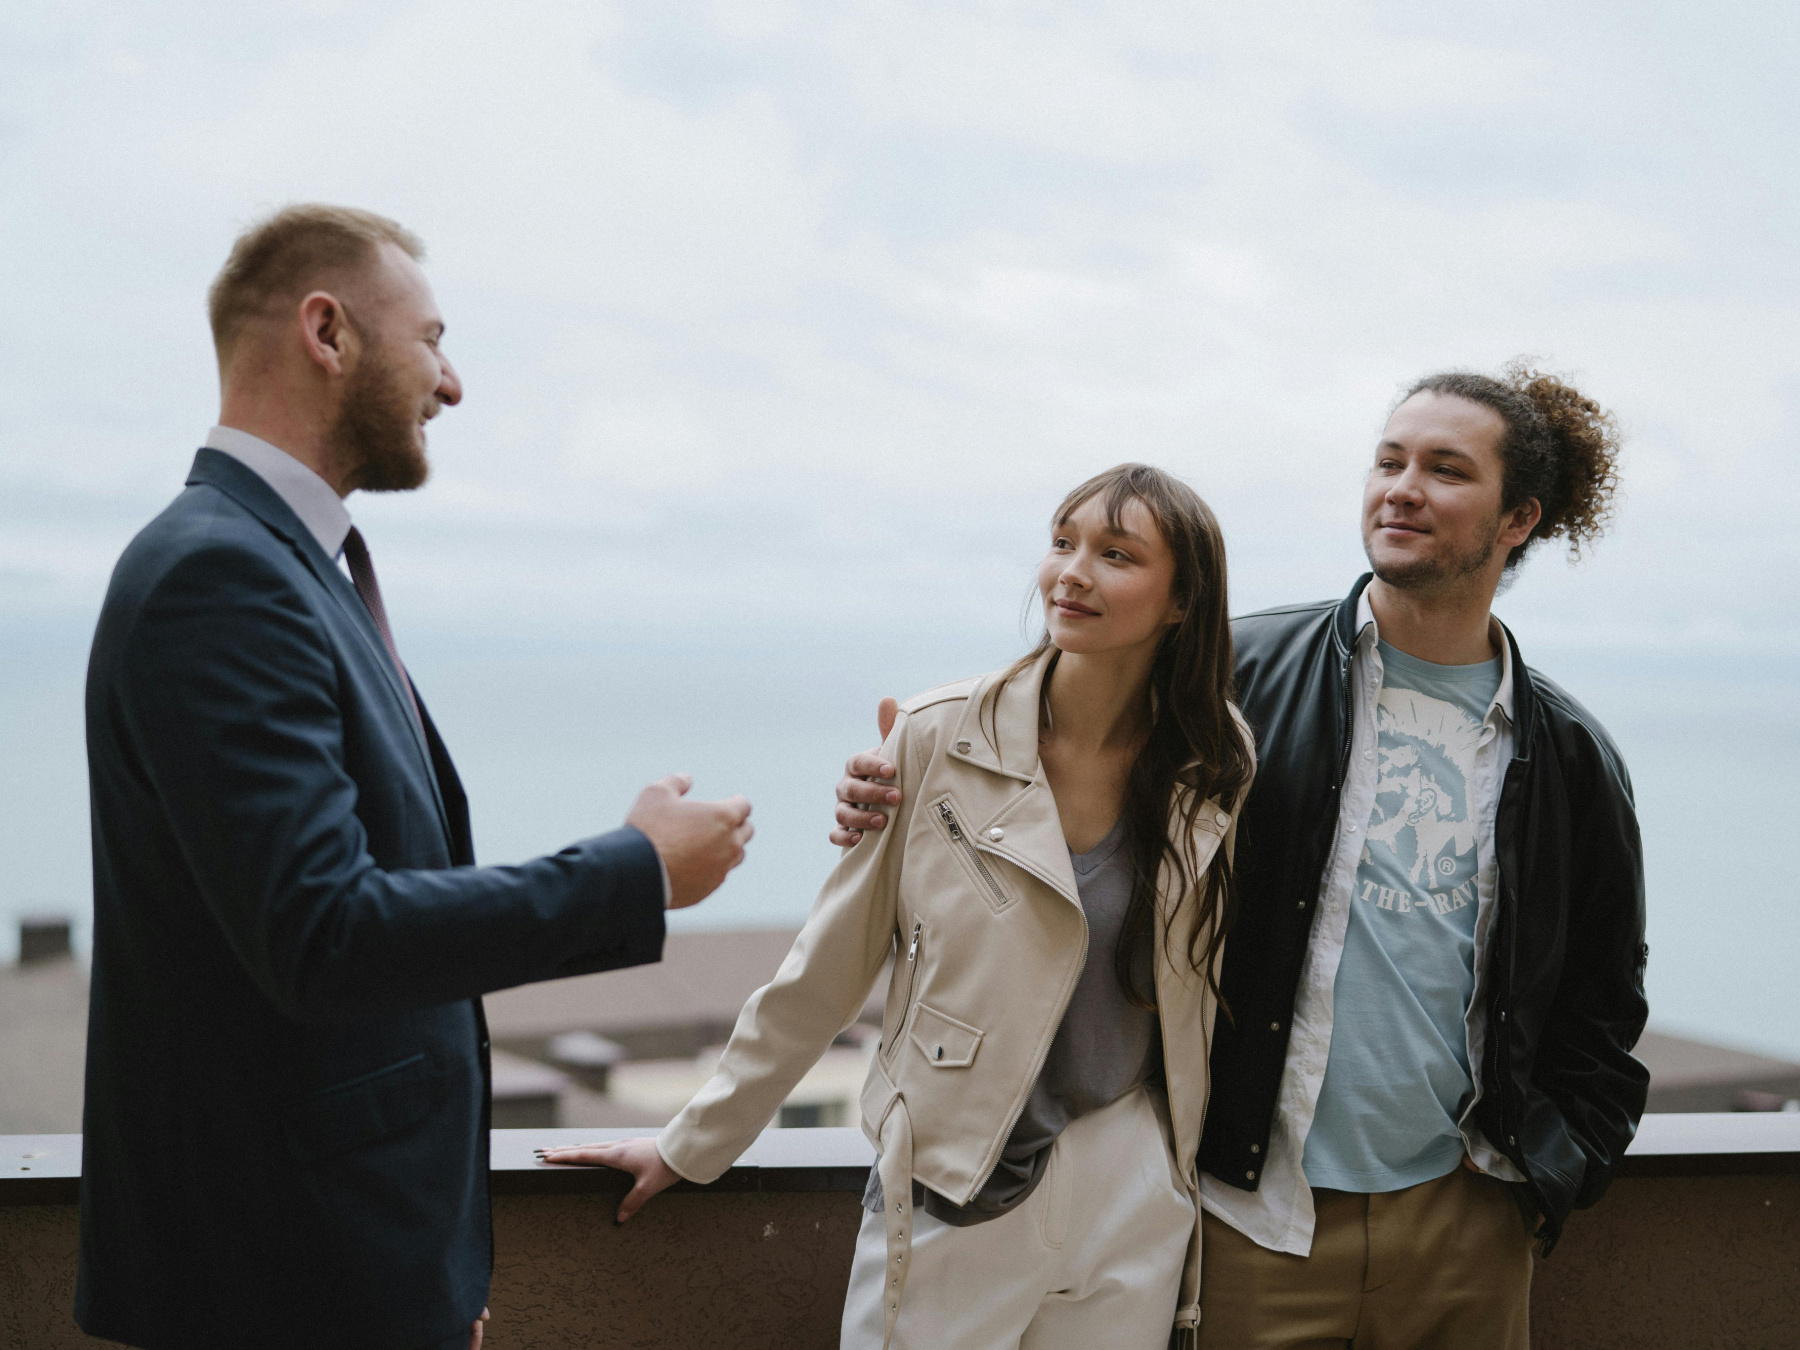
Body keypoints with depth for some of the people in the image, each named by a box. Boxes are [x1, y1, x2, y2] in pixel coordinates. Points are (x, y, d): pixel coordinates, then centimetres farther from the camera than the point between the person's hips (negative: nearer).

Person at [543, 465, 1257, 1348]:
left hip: (1131, 1219, 2)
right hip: (948, 1199, -2)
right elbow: (828, 966, -2)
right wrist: (692, 1147, 3)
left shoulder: (1219, 770, -3)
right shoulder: (938, 737, -10)